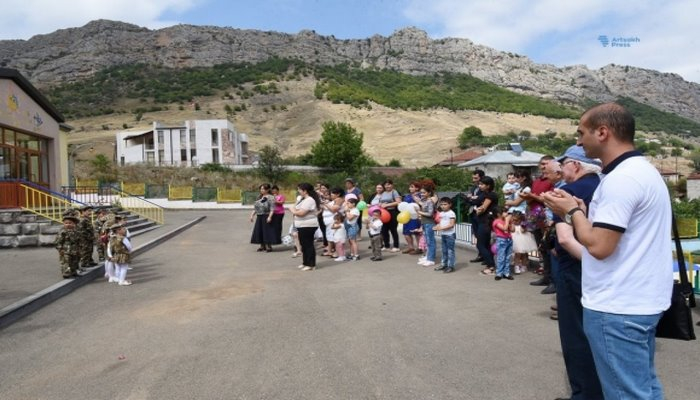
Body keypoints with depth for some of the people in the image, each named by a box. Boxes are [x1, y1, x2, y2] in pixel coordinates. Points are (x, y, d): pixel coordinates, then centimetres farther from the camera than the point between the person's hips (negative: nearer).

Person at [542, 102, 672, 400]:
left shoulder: (620, 178, -21)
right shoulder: (643, 170, 12)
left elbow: (599, 246, -24)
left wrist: (573, 212, -9)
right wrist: (582, 210, 8)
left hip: (617, 308, -10)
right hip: (641, 301, 10)